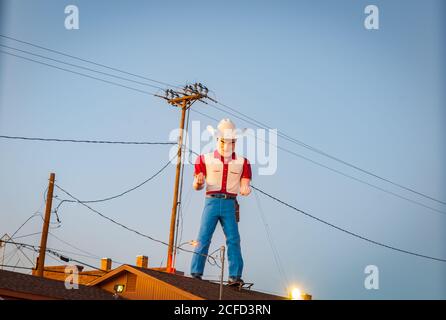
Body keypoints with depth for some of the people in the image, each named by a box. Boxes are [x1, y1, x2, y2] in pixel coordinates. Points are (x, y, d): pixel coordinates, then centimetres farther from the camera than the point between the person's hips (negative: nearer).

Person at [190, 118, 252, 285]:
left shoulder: (242, 162, 13)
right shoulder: (206, 159, 9)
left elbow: (244, 187, 8)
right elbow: (197, 185, 9)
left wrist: (246, 189, -16)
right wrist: (198, 183, -15)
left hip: (230, 204, 1)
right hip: (212, 201, -1)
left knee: (233, 239, -7)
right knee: (203, 238, -6)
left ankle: (235, 276, -8)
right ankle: (195, 274, -4)